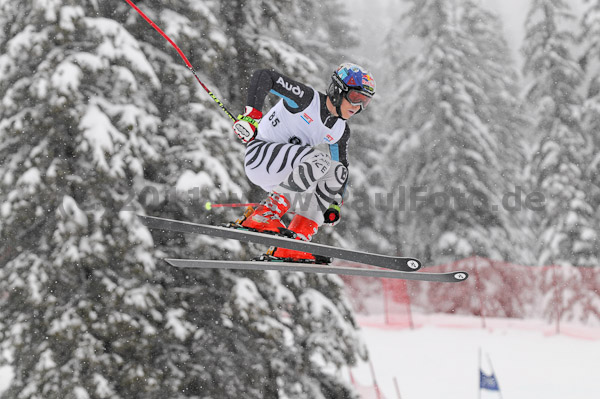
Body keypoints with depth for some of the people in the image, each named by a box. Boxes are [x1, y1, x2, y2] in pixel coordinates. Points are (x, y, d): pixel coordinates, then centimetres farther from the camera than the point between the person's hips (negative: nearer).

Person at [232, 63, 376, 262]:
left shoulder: (340, 131, 6)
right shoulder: (307, 98, -14)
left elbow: (340, 165, 19)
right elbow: (263, 76, -20)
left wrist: (335, 203, 9)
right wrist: (252, 112, -31)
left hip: (285, 174, 8)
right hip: (260, 153, -8)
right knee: (318, 158, -28)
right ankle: (264, 216, -25)